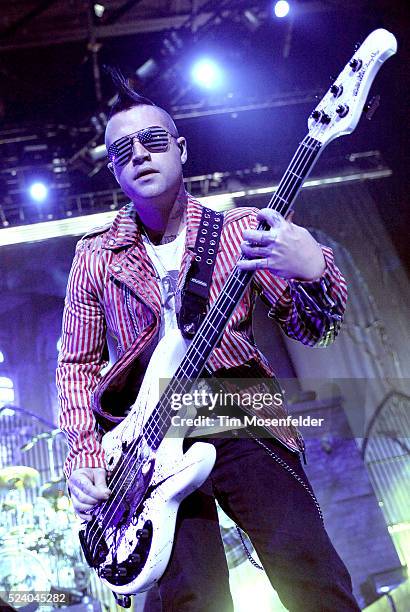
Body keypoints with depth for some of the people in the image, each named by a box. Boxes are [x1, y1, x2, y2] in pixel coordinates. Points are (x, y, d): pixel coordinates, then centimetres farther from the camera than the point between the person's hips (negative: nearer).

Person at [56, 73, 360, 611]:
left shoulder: (242, 230, 5)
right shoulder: (95, 256, 8)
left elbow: (313, 330, 2)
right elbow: (77, 362, 12)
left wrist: (314, 271, -21)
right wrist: (84, 457, -1)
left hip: (243, 423, 0)